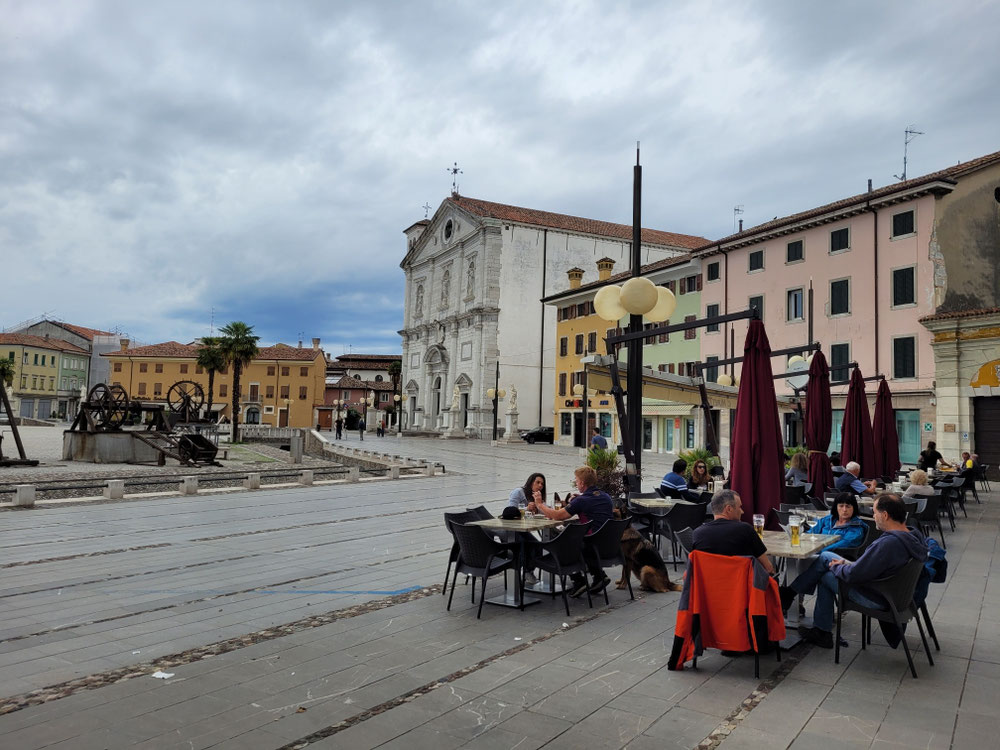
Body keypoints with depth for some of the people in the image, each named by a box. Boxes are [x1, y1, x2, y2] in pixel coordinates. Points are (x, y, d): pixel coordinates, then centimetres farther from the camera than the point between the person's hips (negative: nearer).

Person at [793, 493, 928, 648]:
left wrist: (836, 567, -7)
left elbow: (854, 575, -28)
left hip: (877, 599, -9)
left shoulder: (888, 543, -34)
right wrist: (847, 564, 6)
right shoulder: (913, 537, -4)